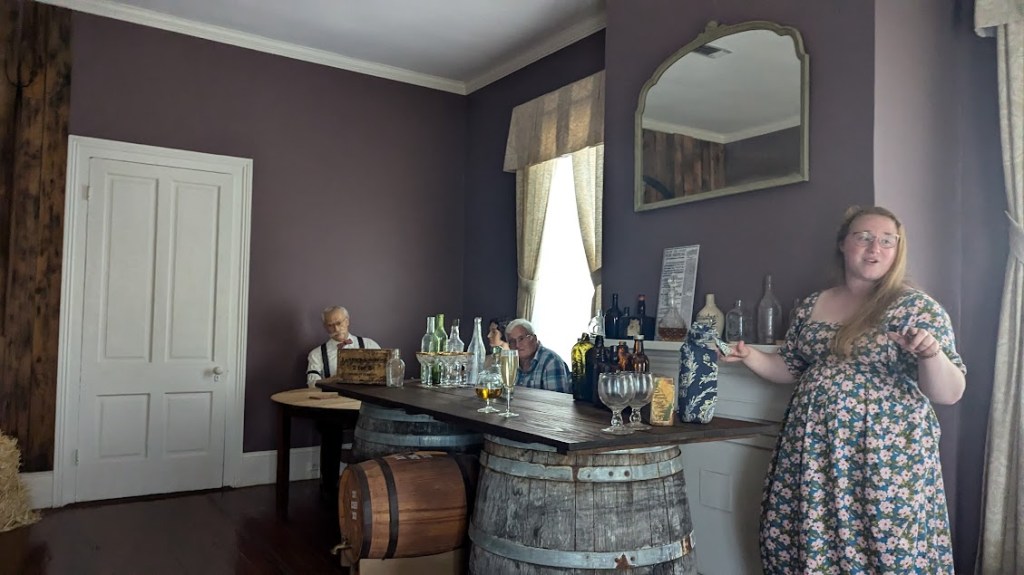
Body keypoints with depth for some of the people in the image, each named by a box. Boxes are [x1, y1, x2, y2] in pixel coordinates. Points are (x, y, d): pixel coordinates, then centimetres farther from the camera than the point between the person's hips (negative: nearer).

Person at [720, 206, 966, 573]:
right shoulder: (811, 306, 8)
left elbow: (949, 394, -7)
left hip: (884, 454, -4)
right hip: (812, 450, 4)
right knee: (808, 543, 8)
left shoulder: (917, 307, -3)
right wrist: (751, 358, -1)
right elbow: (792, 369, 16)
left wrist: (931, 353, -26)